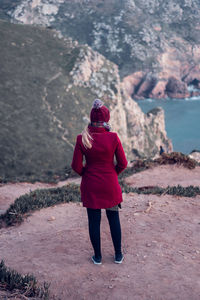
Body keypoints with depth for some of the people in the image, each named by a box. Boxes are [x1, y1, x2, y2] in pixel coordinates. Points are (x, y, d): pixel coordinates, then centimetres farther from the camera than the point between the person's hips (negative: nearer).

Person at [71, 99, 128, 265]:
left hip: (90, 185, 0)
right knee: (114, 219, 16)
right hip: (110, 184, 0)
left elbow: (76, 166, -8)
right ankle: (118, 255, 27)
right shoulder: (113, 138, -15)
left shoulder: (82, 139, -13)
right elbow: (123, 164, -7)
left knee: (94, 220, 13)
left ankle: (98, 256, 25)